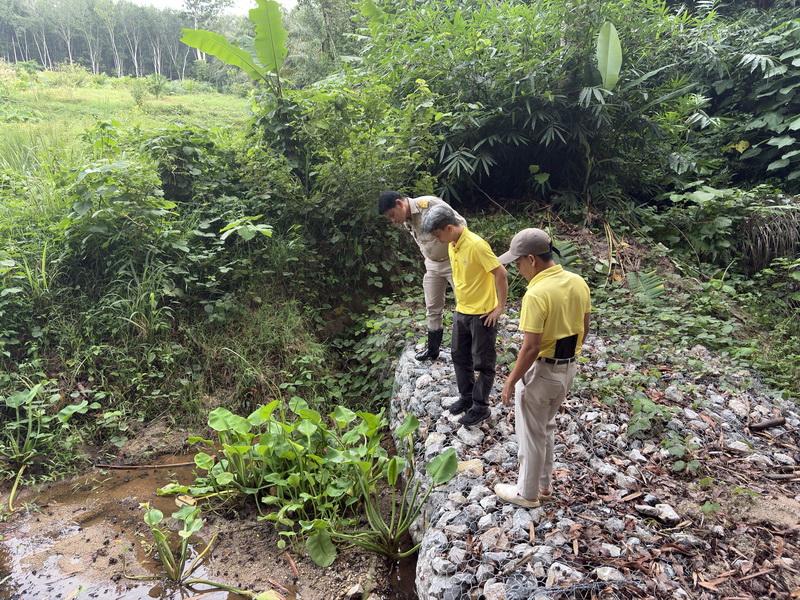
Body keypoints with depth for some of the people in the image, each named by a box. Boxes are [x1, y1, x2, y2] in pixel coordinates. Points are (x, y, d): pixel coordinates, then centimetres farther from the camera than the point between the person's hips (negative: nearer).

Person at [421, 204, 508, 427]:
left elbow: (500, 274, -22)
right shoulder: (452, 245, 3)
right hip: (461, 312, 9)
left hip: (482, 314, -8)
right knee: (460, 357, 18)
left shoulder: (476, 245, -24)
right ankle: (466, 397, 35)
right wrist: (461, 299, 16)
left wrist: (500, 307, -17)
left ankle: (480, 407, 19)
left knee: (483, 363, 6)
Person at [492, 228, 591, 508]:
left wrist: (511, 381, -15)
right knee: (546, 427, 26)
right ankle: (544, 484, 40)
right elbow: (584, 328, 8)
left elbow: (531, 348, -26)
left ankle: (527, 493, 28)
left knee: (531, 435, 11)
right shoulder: (578, 282, -2)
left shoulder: (536, 294, -27)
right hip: (567, 369, 8)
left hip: (540, 371, -8)